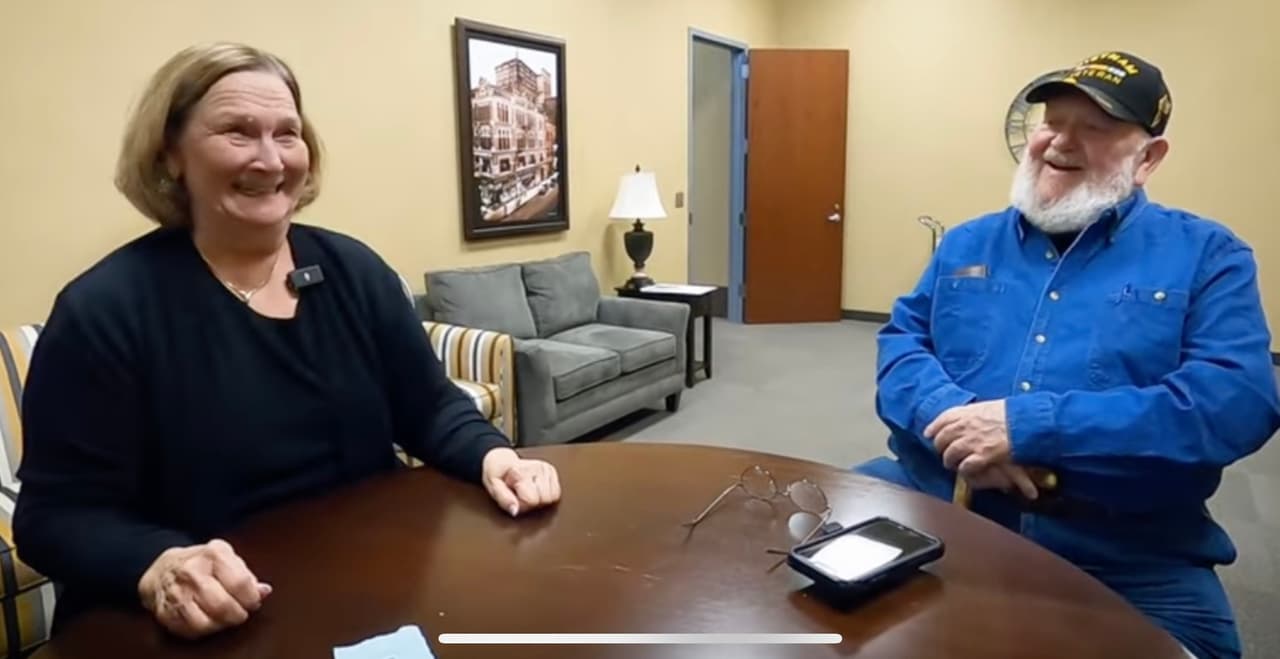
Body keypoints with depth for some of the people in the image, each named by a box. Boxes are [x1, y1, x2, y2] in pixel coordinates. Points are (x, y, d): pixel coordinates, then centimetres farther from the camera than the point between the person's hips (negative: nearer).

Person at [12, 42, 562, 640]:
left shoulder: (354, 270, 2)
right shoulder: (103, 309, -10)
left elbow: (431, 408, 8)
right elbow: (56, 514, -9)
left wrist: (491, 456, -11)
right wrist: (157, 570, -27)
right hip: (216, 625, -2)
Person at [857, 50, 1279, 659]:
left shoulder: (1206, 255, 3)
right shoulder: (967, 244, 14)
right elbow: (900, 341, 7)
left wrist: (1028, 426, -20)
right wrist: (951, 415, -17)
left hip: (1129, 554, -2)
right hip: (937, 499, 3)